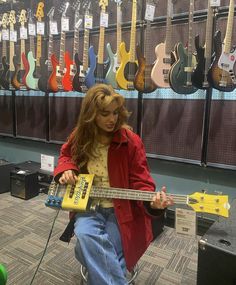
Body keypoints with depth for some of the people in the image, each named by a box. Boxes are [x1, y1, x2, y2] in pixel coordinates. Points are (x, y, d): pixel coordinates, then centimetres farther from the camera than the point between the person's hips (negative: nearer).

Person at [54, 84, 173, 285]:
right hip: (88, 206, 3)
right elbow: (66, 154, 18)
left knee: (107, 259, -15)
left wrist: (152, 201, -31)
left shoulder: (130, 141, -13)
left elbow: (140, 181, -11)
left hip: (121, 210, -2)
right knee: (85, 235, -28)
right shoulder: (80, 137, -2)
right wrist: (66, 169, -4)